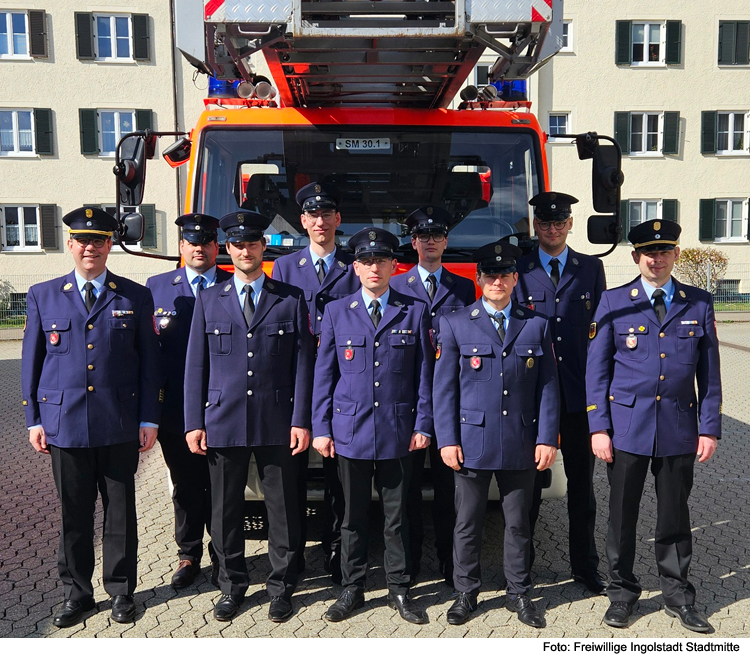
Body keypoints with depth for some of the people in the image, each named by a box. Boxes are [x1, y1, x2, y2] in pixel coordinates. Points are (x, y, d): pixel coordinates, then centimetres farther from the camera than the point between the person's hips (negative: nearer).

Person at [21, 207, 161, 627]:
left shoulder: (136, 297, 3)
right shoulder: (43, 296, 7)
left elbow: (149, 361, 3)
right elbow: (32, 361, 8)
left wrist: (149, 420, -2)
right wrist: (33, 419, 3)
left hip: (120, 427, -1)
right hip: (64, 425, 1)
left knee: (121, 513, 9)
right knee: (74, 515, 10)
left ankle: (122, 592, 24)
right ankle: (78, 593, 26)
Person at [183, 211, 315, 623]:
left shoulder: (291, 300, 4)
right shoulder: (208, 301, 8)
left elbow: (303, 364, 2)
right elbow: (195, 366, 7)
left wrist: (301, 421, -5)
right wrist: (194, 424, 1)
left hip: (277, 425, -1)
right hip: (223, 423, 1)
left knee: (282, 509, 6)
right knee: (226, 510, 10)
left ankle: (281, 587, 23)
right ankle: (232, 586, 28)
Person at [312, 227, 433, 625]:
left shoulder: (415, 312, 5)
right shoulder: (336, 313, 6)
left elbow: (424, 373, 5)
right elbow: (324, 375, 6)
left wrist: (422, 425, -1)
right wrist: (321, 428, 1)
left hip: (398, 432, 0)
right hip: (350, 431, 0)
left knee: (397, 514, 9)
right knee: (353, 515, 10)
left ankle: (399, 590, 23)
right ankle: (352, 589, 24)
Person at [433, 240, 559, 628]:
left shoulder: (537, 326, 6)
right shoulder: (455, 325, 2)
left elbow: (548, 388, 5)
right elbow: (443, 388, 0)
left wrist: (547, 438, -3)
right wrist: (447, 439, -7)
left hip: (521, 445, 1)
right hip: (472, 441, -1)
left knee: (518, 523, 12)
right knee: (467, 523, 9)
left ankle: (519, 594, 27)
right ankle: (466, 593, 25)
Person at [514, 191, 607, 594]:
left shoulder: (591, 269, 8)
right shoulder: (517, 271, 3)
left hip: (580, 393, 2)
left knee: (581, 483, 11)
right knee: (528, 482, 9)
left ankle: (584, 566, 24)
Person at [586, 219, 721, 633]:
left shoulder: (699, 304, 5)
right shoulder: (613, 302, 1)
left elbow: (709, 372, 6)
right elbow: (596, 370, 0)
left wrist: (709, 429, 1)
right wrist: (598, 428, -6)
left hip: (679, 429, 1)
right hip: (626, 428, -1)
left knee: (675, 516, 12)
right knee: (622, 515, 8)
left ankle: (677, 595, 29)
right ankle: (622, 593, 25)